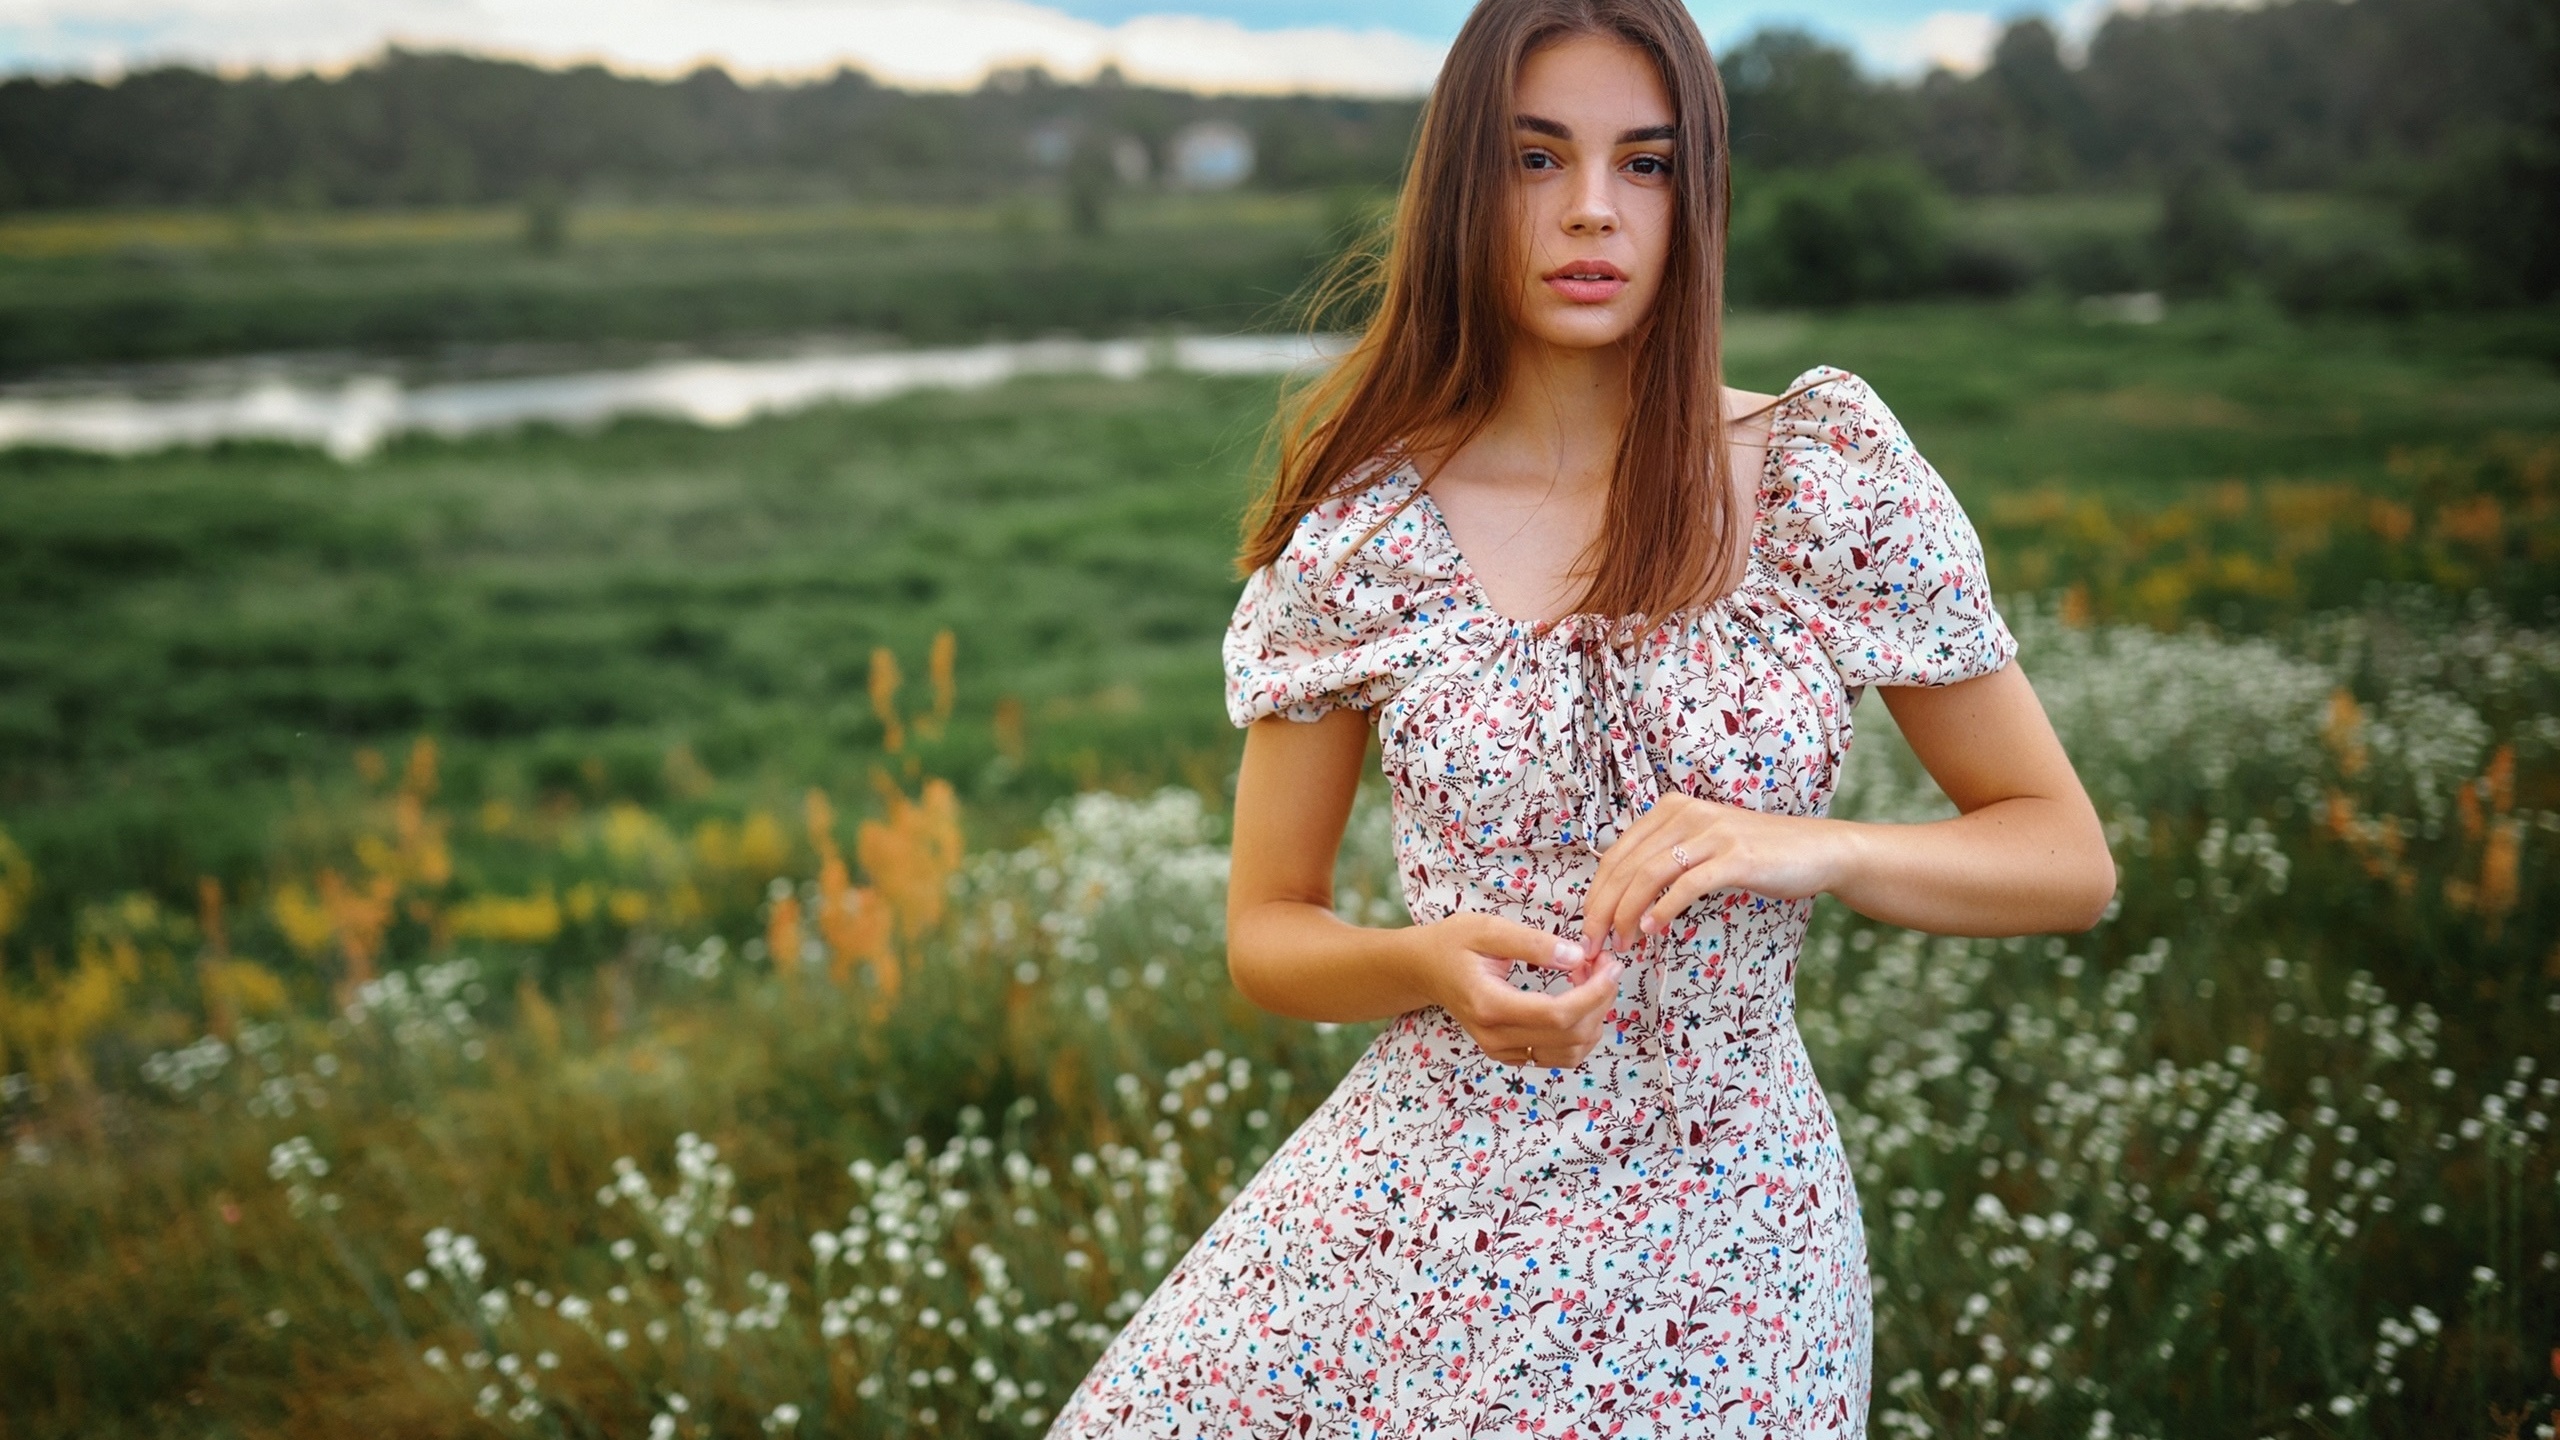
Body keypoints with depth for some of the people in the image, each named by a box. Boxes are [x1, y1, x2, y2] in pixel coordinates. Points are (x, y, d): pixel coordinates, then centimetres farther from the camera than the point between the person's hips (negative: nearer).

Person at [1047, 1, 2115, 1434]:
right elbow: (1267, 932, 3)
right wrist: (1431, 964, -18)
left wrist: (1810, 849, -20)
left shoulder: (1831, 481, -6)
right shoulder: (1359, 532, -4)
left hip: (1713, 1255, -1)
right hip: (1410, 1207, 1)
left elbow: (2071, 861, -2)